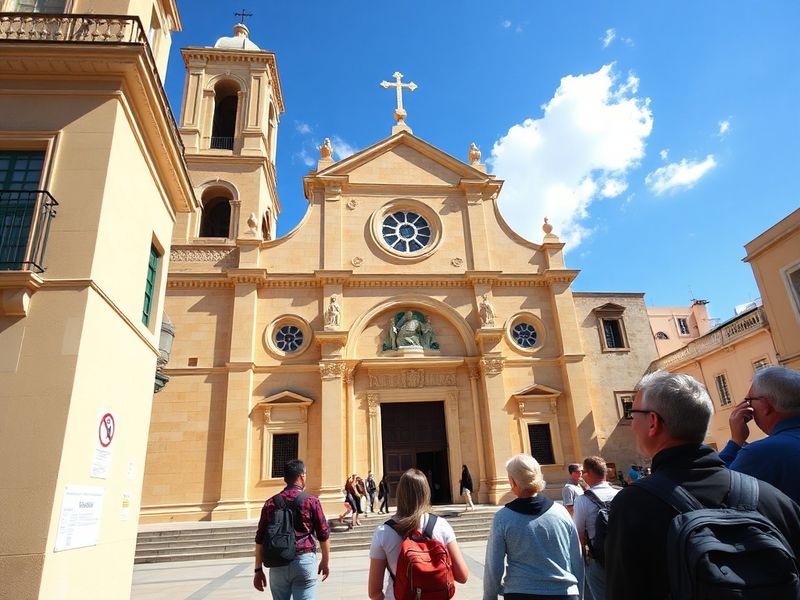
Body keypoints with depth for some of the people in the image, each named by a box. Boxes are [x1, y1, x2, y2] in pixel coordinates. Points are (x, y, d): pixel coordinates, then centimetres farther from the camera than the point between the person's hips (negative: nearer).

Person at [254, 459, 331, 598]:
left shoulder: (271, 502, 4)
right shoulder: (311, 501, -4)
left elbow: (260, 539, 5)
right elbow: (324, 535, 0)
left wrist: (259, 569, 11)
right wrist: (325, 562, 13)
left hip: (277, 563, 3)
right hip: (304, 561, -3)